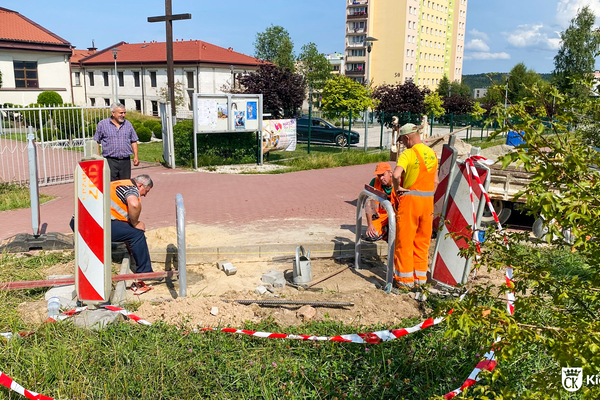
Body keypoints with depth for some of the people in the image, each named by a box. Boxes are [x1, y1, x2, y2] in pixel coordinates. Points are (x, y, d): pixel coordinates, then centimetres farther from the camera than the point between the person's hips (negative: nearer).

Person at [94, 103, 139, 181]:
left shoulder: (128, 124, 12)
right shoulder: (102, 124, 3)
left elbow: (134, 141, 14)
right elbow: (96, 142, 6)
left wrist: (136, 156, 6)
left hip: (126, 160, 3)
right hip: (110, 161, -3)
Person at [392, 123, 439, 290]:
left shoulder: (407, 154, -13)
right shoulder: (432, 153, 9)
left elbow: (396, 174, -29)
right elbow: (435, 181, 13)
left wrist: (397, 188, -11)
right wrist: (429, 199, 17)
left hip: (409, 199, -6)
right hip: (428, 199, 7)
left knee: (405, 241, 4)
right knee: (422, 241, 16)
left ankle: (405, 279, 10)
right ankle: (421, 277, 24)